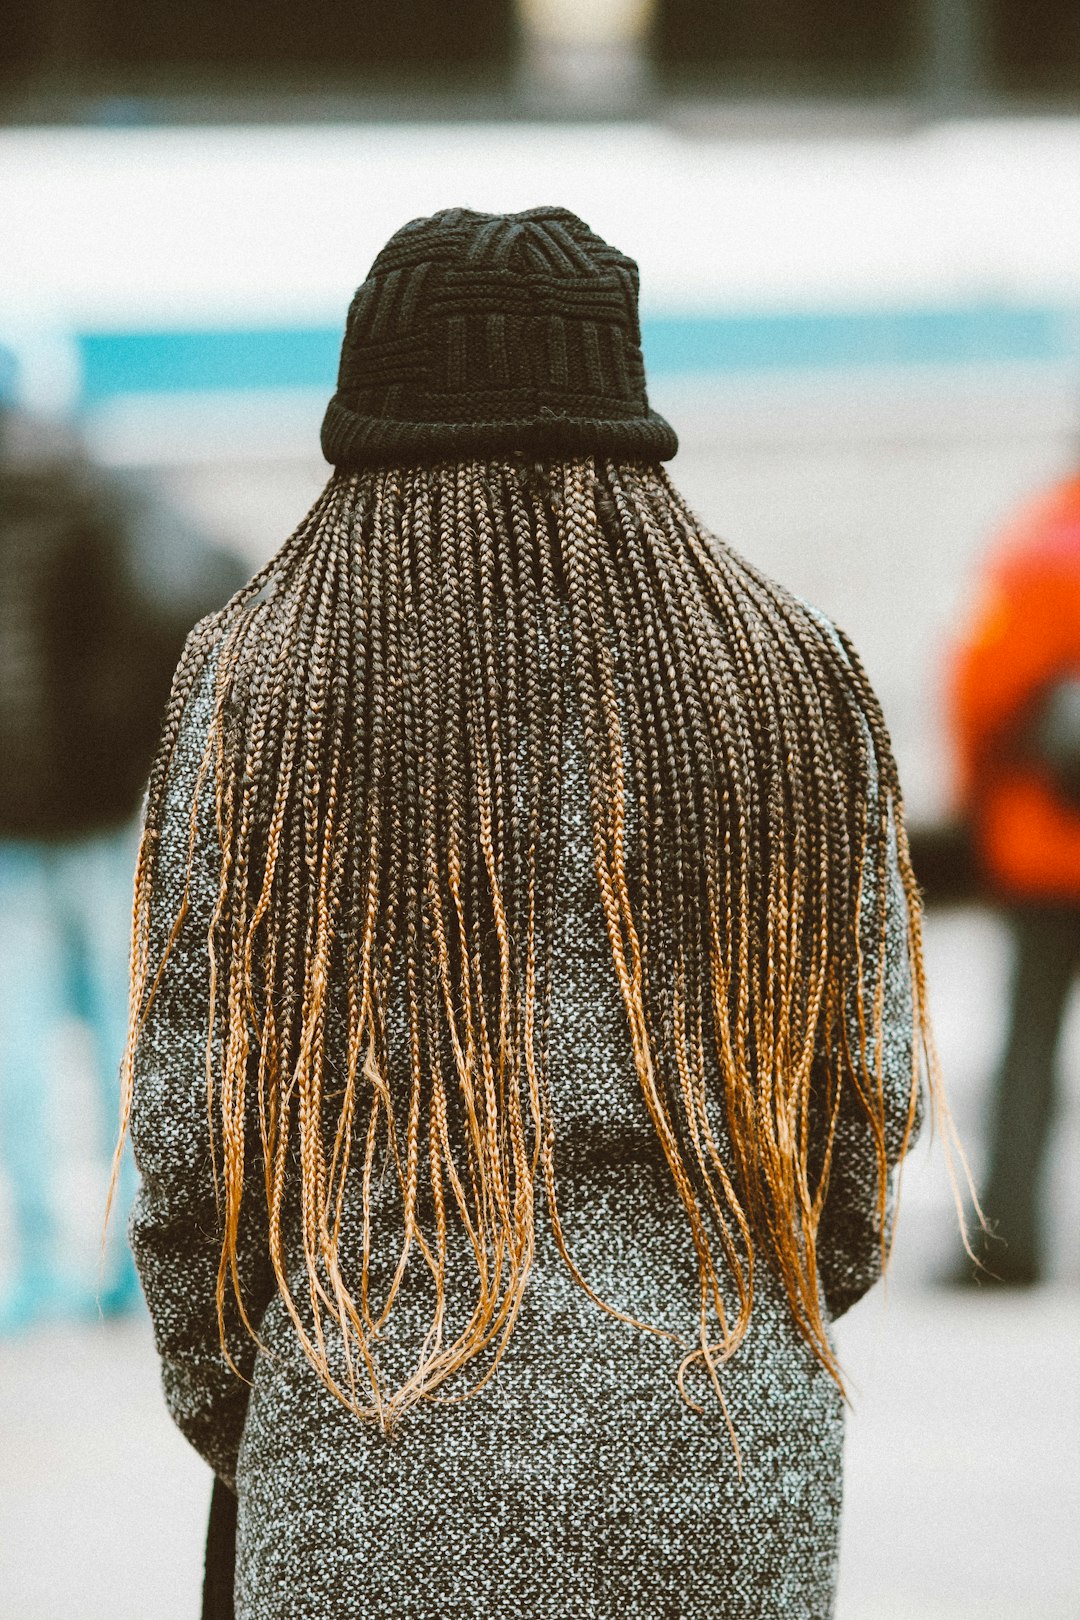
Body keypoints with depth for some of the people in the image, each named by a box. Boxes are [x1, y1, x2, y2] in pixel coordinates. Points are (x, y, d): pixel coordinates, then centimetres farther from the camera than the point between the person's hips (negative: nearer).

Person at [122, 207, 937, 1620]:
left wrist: (221, 1397, 12)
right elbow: (872, 1086, 7)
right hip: (723, 1479, 2)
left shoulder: (259, 687, -2)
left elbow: (190, 1114, -2)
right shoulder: (794, 683, 4)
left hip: (376, 1476, -2)